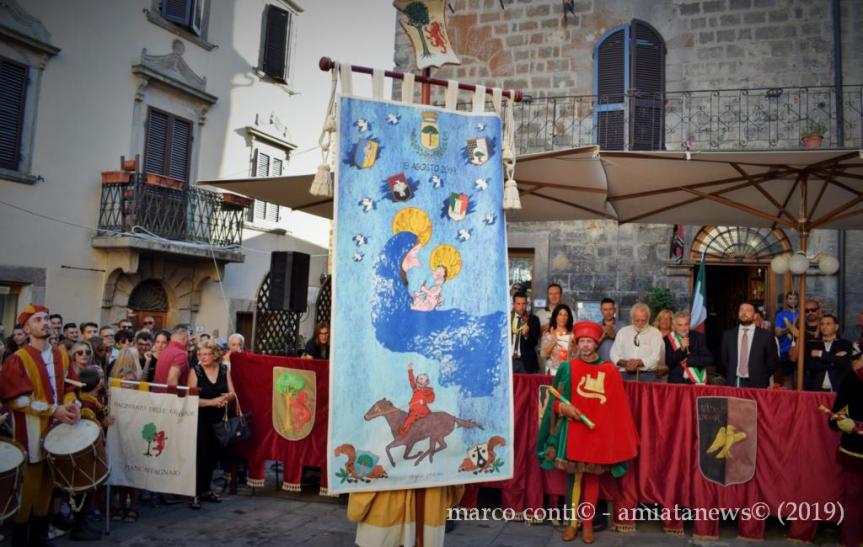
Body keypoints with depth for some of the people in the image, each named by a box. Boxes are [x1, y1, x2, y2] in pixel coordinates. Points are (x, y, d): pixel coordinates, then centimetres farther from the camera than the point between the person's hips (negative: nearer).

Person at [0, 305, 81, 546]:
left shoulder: (61, 356, 9)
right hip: (31, 432, -5)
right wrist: (53, 410, -18)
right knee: (29, 485, -1)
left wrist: (73, 404, -6)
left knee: (48, 483, 12)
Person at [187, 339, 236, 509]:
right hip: (200, 419, -4)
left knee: (215, 454, 8)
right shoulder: (195, 371, -5)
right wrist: (212, 401, -21)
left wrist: (227, 397, -18)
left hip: (218, 419, 4)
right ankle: (196, 492, 2)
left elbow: (233, 394, 4)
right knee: (202, 454, -8)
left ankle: (205, 489, 25)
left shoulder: (225, 370, 4)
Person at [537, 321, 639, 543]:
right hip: (573, 430, 0)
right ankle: (572, 521, 18)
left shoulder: (610, 370, -2)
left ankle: (588, 524, 20)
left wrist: (616, 434, -1)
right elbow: (555, 399, 5)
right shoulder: (567, 368, 0)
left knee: (592, 477, 8)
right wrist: (564, 408, -15)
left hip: (599, 431, 0)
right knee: (574, 475, 6)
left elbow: (616, 406, 2)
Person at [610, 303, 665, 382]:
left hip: (647, 375, -1)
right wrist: (625, 363, -10)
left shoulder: (655, 333, 8)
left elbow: (655, 358, -1)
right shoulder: (622, 332, 14)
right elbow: (613, 354, 9)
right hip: (625, 375, 1)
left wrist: (639, 362, -17)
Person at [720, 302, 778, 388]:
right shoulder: (728, 335, 7)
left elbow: (772, 362, 3)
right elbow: (723, 359, 13)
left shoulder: (766, 335, 1)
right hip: (733, 384, 2)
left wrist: (762, 380, 1)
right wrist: (730, 376, 7)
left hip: (756, 385, -2)